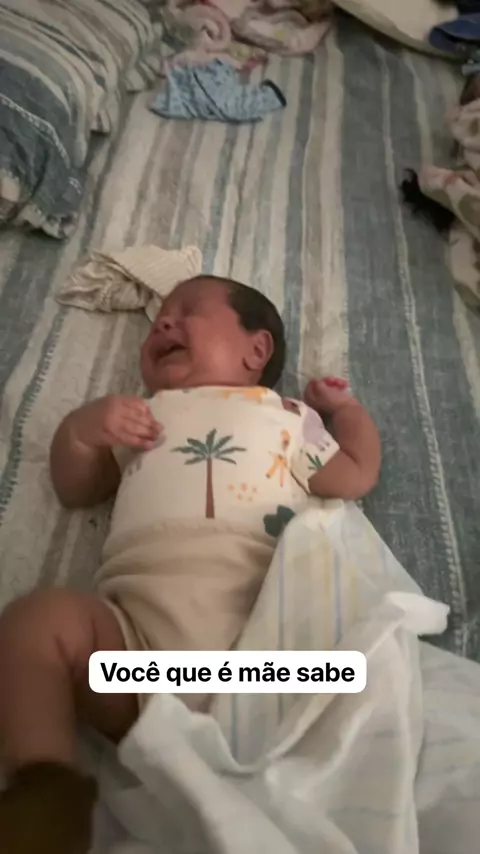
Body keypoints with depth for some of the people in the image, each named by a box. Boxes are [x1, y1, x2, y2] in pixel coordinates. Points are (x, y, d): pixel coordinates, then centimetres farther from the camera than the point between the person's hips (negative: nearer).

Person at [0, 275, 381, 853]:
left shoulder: (290, 416, 29)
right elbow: (74, 490, 33)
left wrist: (344, 405, 36)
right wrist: (79, 428, 14)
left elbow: (355, 477, 25)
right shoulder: (141, 416, 35)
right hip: (135, 621, 2)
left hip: (262, 620, -1)